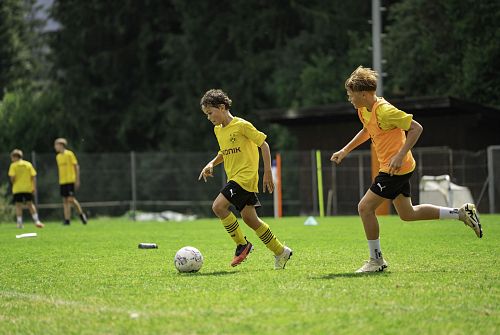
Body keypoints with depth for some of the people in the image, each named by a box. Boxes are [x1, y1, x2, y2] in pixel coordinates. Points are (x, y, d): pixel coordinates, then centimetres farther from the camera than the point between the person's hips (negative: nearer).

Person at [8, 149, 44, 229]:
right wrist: (34, 187, 3)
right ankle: (37, 221, 5)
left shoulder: (13, 165, -4)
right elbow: (33, 176, 2)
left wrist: (13, 183, 7)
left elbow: (12, 177, -12)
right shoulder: (28, 164, 7)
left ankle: (20, 223, -1)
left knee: (18, 205, 5)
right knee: (30, 204, 13)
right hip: (28, 188, 3)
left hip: (17, 189, -3)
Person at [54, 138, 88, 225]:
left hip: (70, 180, -6)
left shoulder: (69, 154, -6)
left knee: (71, 199, -12)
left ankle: (81, 214, 7)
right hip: (62, 181, 6)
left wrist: (77, 180, -10)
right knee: (65, 201, 2)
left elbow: (76, 166, -5)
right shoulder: (58, 157, 13)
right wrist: (60, 181, 17)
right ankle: (67, 220, 1)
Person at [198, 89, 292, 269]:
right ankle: (281, 251, 16)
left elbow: (264, 145, -8)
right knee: (249, 218, 5)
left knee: (218, 206, -20)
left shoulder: (242, 125, -11)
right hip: (234, 178, 8)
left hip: (246, 175, -8)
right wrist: (212, 164, 9)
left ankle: (242, 244, -7)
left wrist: (268, 173, -10)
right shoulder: (218, 130, 14)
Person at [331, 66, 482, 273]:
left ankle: (376, 260, -1)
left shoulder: (384, 111, -22)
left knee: (365, 207, -12)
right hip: (392, 168, 10)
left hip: (397, 168, -10)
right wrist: (345, 150, 21)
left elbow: (416, 128, -21)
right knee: (407, 214, 17)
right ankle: (462, 213, 25)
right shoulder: (363, 110, 6)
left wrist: (400, 156, -28)